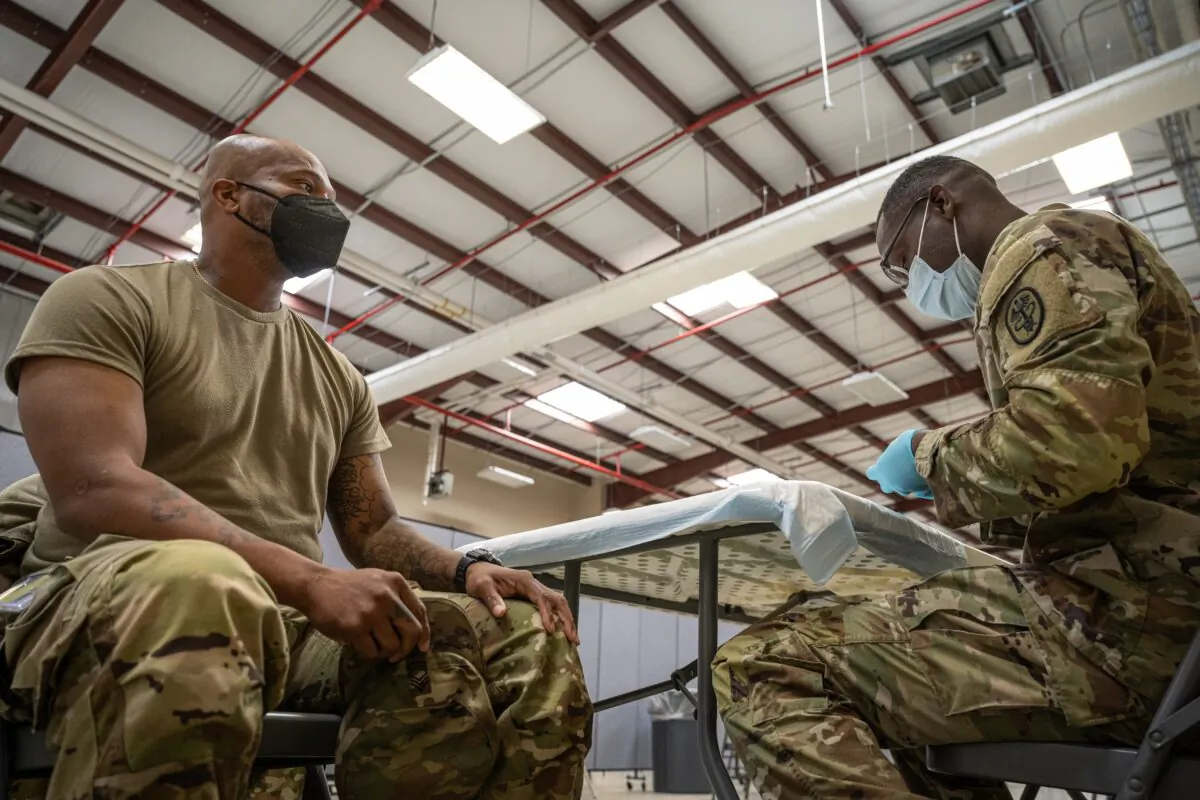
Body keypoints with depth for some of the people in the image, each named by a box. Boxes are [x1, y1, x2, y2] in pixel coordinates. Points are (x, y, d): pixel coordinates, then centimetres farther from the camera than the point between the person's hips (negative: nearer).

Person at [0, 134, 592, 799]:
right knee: (195, 585, -42)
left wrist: (468, 567, -6)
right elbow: (93, 488, -15)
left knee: (529, 643, -15)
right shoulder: (108, 299, 1)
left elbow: (373, 529, 16)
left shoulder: (338, 378, 18)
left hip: (288, 620, 5)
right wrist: (313, 581, -26)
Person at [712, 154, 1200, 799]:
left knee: (760, 668, -16)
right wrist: (940, 494, 19)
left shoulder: (1044, 244, -6)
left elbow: (1070, 442, -24)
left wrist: (927, 453, -6)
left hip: (1130, 604, -11)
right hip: (1145, 590, 11)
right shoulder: (1075, 254, 26)